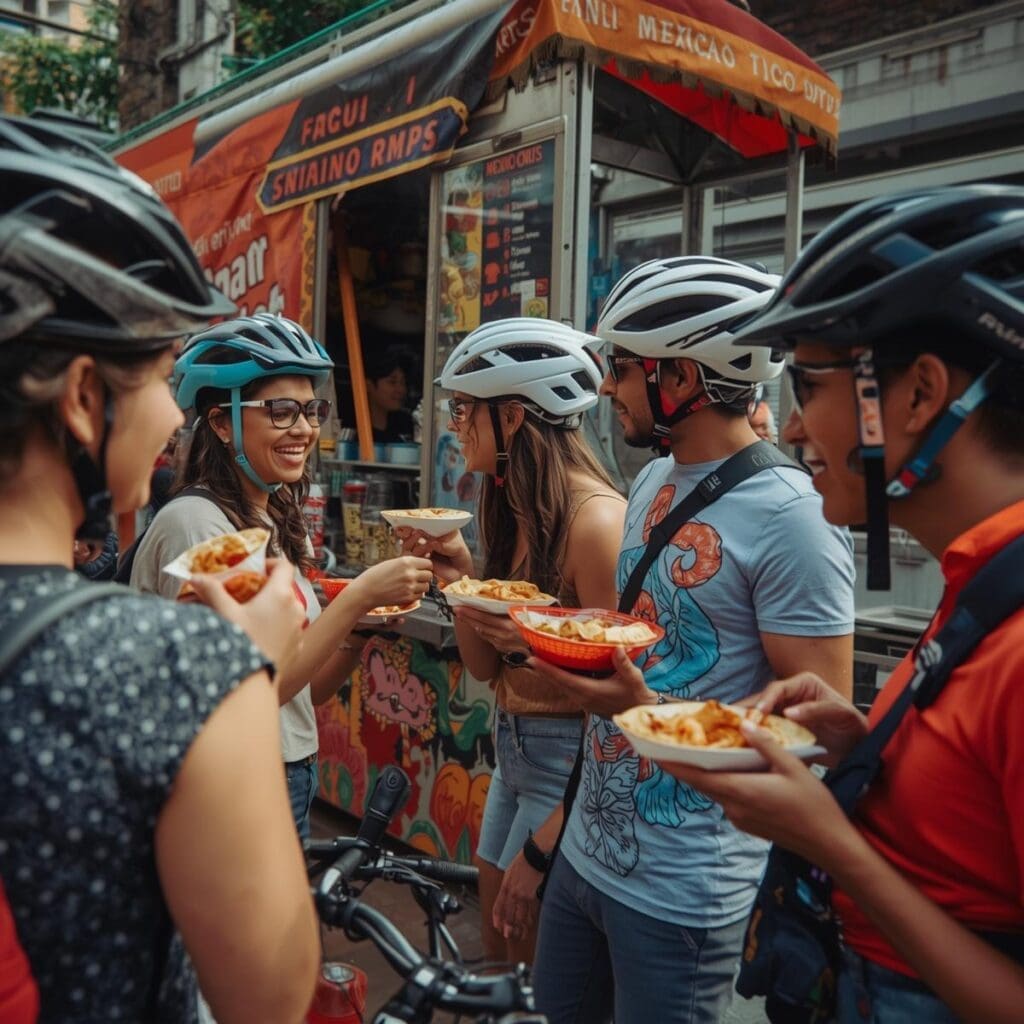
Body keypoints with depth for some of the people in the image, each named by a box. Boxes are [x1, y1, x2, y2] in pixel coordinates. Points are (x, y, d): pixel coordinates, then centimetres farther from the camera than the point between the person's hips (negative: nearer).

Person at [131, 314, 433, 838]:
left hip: (293, 779, 8)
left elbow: (304, 694, 5)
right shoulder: (195, 522, -18)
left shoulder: (278, 524, 7)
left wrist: (364, 630, -11)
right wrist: (358, 596, -25)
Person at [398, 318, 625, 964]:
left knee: (530, 950, 8)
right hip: (512, 744, 8)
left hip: (569, 755, -8)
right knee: (496, 943, 20)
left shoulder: (594, 517, -22)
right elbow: (485, 666, 4)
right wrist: (460, 577, -10)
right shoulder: (512, 509, 4)